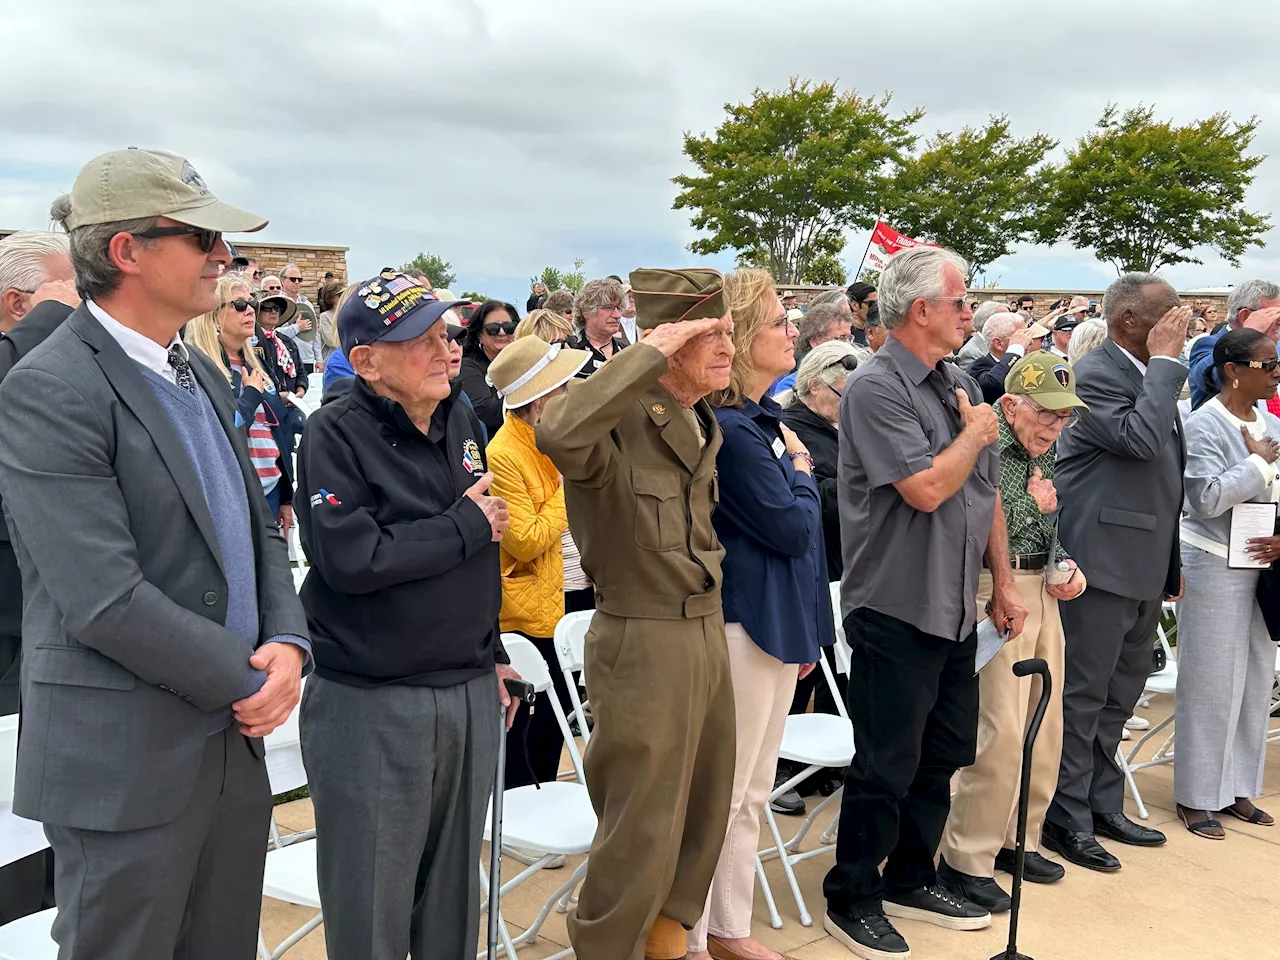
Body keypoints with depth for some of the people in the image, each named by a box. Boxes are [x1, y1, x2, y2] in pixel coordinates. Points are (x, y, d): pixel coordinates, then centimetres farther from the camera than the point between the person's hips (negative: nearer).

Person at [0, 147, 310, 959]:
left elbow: (258, 530, 13)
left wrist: (288, 644, -4)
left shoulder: (203, 377, 11)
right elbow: (105, 601, -23)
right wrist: (251, 681, -14)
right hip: (125, 767, -7)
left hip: (234, 745, 8)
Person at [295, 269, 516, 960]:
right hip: (370, 707, -6)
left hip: (470, 695, 6)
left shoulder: (460, 422, 8)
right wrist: (465, 525, -15)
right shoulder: (335, 435, -12)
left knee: (454, 893, 18)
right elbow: (352, 559, -25)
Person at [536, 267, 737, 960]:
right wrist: (648, 353, -34)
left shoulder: (704, 425, 9)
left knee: (704, 813, 20)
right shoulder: (619, 422, -19)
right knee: (643, 832, 3)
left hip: (707, 632, 9)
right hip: (644, 642, -9)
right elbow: (558, 434, -43)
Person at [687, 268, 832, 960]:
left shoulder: (764, 421, 11)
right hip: (742, 626, -10)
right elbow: (792, 527, -18)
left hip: (778, 621, 10)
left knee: (751, 793, 18)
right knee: (721, 794, 2)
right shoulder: (729, 429, -19)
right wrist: (800, 469, 1)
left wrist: (807, 629, 16)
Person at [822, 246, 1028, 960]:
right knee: (887, 766, 2)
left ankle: (910, 880, 34)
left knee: (942, 757, 17)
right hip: (898, 610, -8)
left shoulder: (962, 386, 10)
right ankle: (852, 899, 19)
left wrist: (1004, 582, 13)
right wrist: (978, 432, -7)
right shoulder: (876, 389, -15)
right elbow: (928, 487, -24)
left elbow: (987, 493, 15)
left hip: (957, 609, 8)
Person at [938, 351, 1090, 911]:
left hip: (1042, 592, 9)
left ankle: (1017, 839, 28)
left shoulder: (1043, 452, 14)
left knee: (1045, 728, 13)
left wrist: (1067, 564, 6)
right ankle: (966, 859, 2)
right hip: (995, 594, -9)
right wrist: (1030, 505, -11)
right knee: (1002, 732, -10)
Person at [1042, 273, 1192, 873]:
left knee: (1120, 692, 18)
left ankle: (1103, 804, 31)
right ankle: (1068, 819, 11)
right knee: (1083, 695, 0)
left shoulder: (1150, 376, 14)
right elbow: (1142, 439, -30)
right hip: (1103, 563, -9)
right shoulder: (1095, 375, -14)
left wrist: (1172, 563, 21)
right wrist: (1165, 362, -20)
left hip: (1144, 565, 10)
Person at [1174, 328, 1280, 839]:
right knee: (1211, 683, 0)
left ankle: (1236, 788, 25)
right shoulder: (1205, 425, -12)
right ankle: (1196, 797, 12)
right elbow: (1209, 499, -22)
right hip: (1215, 567, -7)